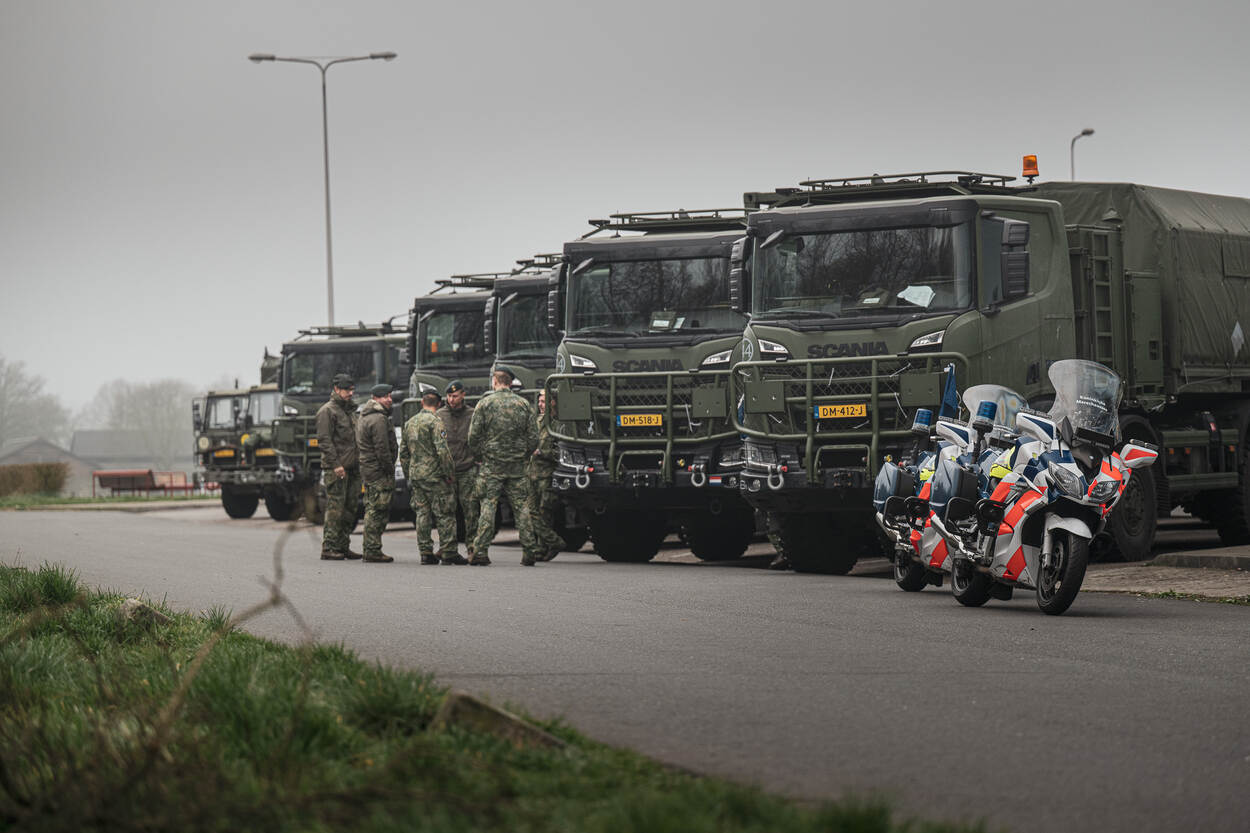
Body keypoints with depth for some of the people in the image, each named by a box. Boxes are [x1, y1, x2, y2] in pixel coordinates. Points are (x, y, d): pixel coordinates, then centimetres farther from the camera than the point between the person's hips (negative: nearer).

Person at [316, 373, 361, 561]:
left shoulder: (351, 410, 20)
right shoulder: (327, 411, -6)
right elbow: (324, 440, -13)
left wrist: (359, 461, 16)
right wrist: (335, 465, -19)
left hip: (352, 468, 8)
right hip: (335, 469, -8)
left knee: (350, 509, 8)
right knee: (335, 508, -10)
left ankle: (343, 546, 15)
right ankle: (329, 548, -8)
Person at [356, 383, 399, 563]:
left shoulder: (364, 417, 18)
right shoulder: (379, 419, -15)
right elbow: (382, 449, -20)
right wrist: (390, 470, -13)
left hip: (367, 469, 11)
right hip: (379, 473, -11)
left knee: (372, 511, 14)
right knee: (378, 511, -8)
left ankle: (370, 549, 18)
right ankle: (373, 551, -9)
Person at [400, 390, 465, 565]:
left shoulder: (409, 424, 13)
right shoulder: (435, 422, -10)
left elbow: (403, 453, 18)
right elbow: (442, 450, -19)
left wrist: (409, 475, 24)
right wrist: (450, 473, -12)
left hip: (416, 475, 7)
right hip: (435, 475, -7)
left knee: (422, 514, 8)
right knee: (445, 514, -2)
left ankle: (425, 552, 6)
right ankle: (448, 552, -4)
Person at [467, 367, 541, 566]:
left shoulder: (485, 404, -3)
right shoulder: (523, 405, 5)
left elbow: (473, 436, -4)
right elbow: (533, 438, 4)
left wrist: (480, 456, 10)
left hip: (491, 465, -2)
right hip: (517, 467, 2)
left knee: (488, 506, 0)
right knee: (522, 507, 5)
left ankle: (480, 551, -3)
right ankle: (530, 550, 2)